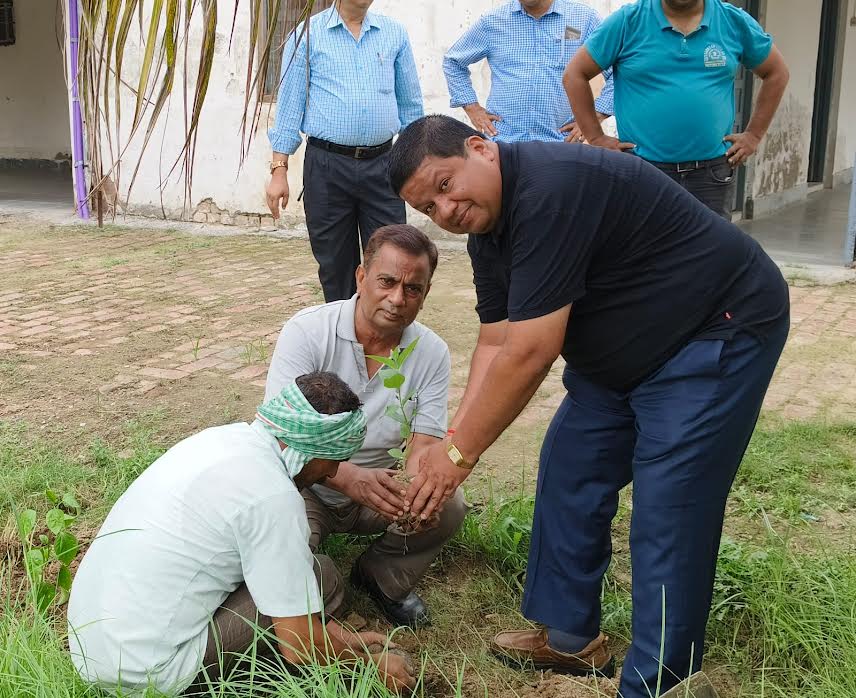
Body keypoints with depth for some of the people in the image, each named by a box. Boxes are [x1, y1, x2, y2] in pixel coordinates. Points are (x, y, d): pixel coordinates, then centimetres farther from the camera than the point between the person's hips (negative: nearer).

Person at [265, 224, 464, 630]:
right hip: (307, 489, -3)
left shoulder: (432, 353, -8)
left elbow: (424, 445, -12)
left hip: (380, 491, 3)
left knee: (447, 509, -23)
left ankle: (381, 579, 7)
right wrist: (350, 477, -46)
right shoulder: (307, 331, -19)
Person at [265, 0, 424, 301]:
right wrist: (279, 170, -4)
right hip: (327, 166, -1)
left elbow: (410, 105, 15)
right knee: (335, 266, 7)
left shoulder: (395, 34, 9)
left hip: (382, 165, 2)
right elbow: (289, 106, 2)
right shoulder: (307, 35, 3)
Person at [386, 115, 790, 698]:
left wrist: (459, 453, -22)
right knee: (569, 474, 10)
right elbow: (496, 345, 1)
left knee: (668, 516, -10)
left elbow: (529, 352, -31)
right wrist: (452, 443, -9)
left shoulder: (550, 190, -30)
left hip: (718, 335, -10)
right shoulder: (487, 228, 1)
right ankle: (571, 637, 25)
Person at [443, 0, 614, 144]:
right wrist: (472, 108, 10)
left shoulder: (584, 18, 4)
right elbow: (453, 61, 20)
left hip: (560, 143, -1)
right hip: (501, 140, 1)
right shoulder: (491, 21, 8)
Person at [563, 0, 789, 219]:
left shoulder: (735, 22, 4)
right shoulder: (627, 20, -2)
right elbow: (575, 73, 2)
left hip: (712, 174, 2)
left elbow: (776, 72, 16)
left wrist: (754, 136, 9)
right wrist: (597, 139, -2)